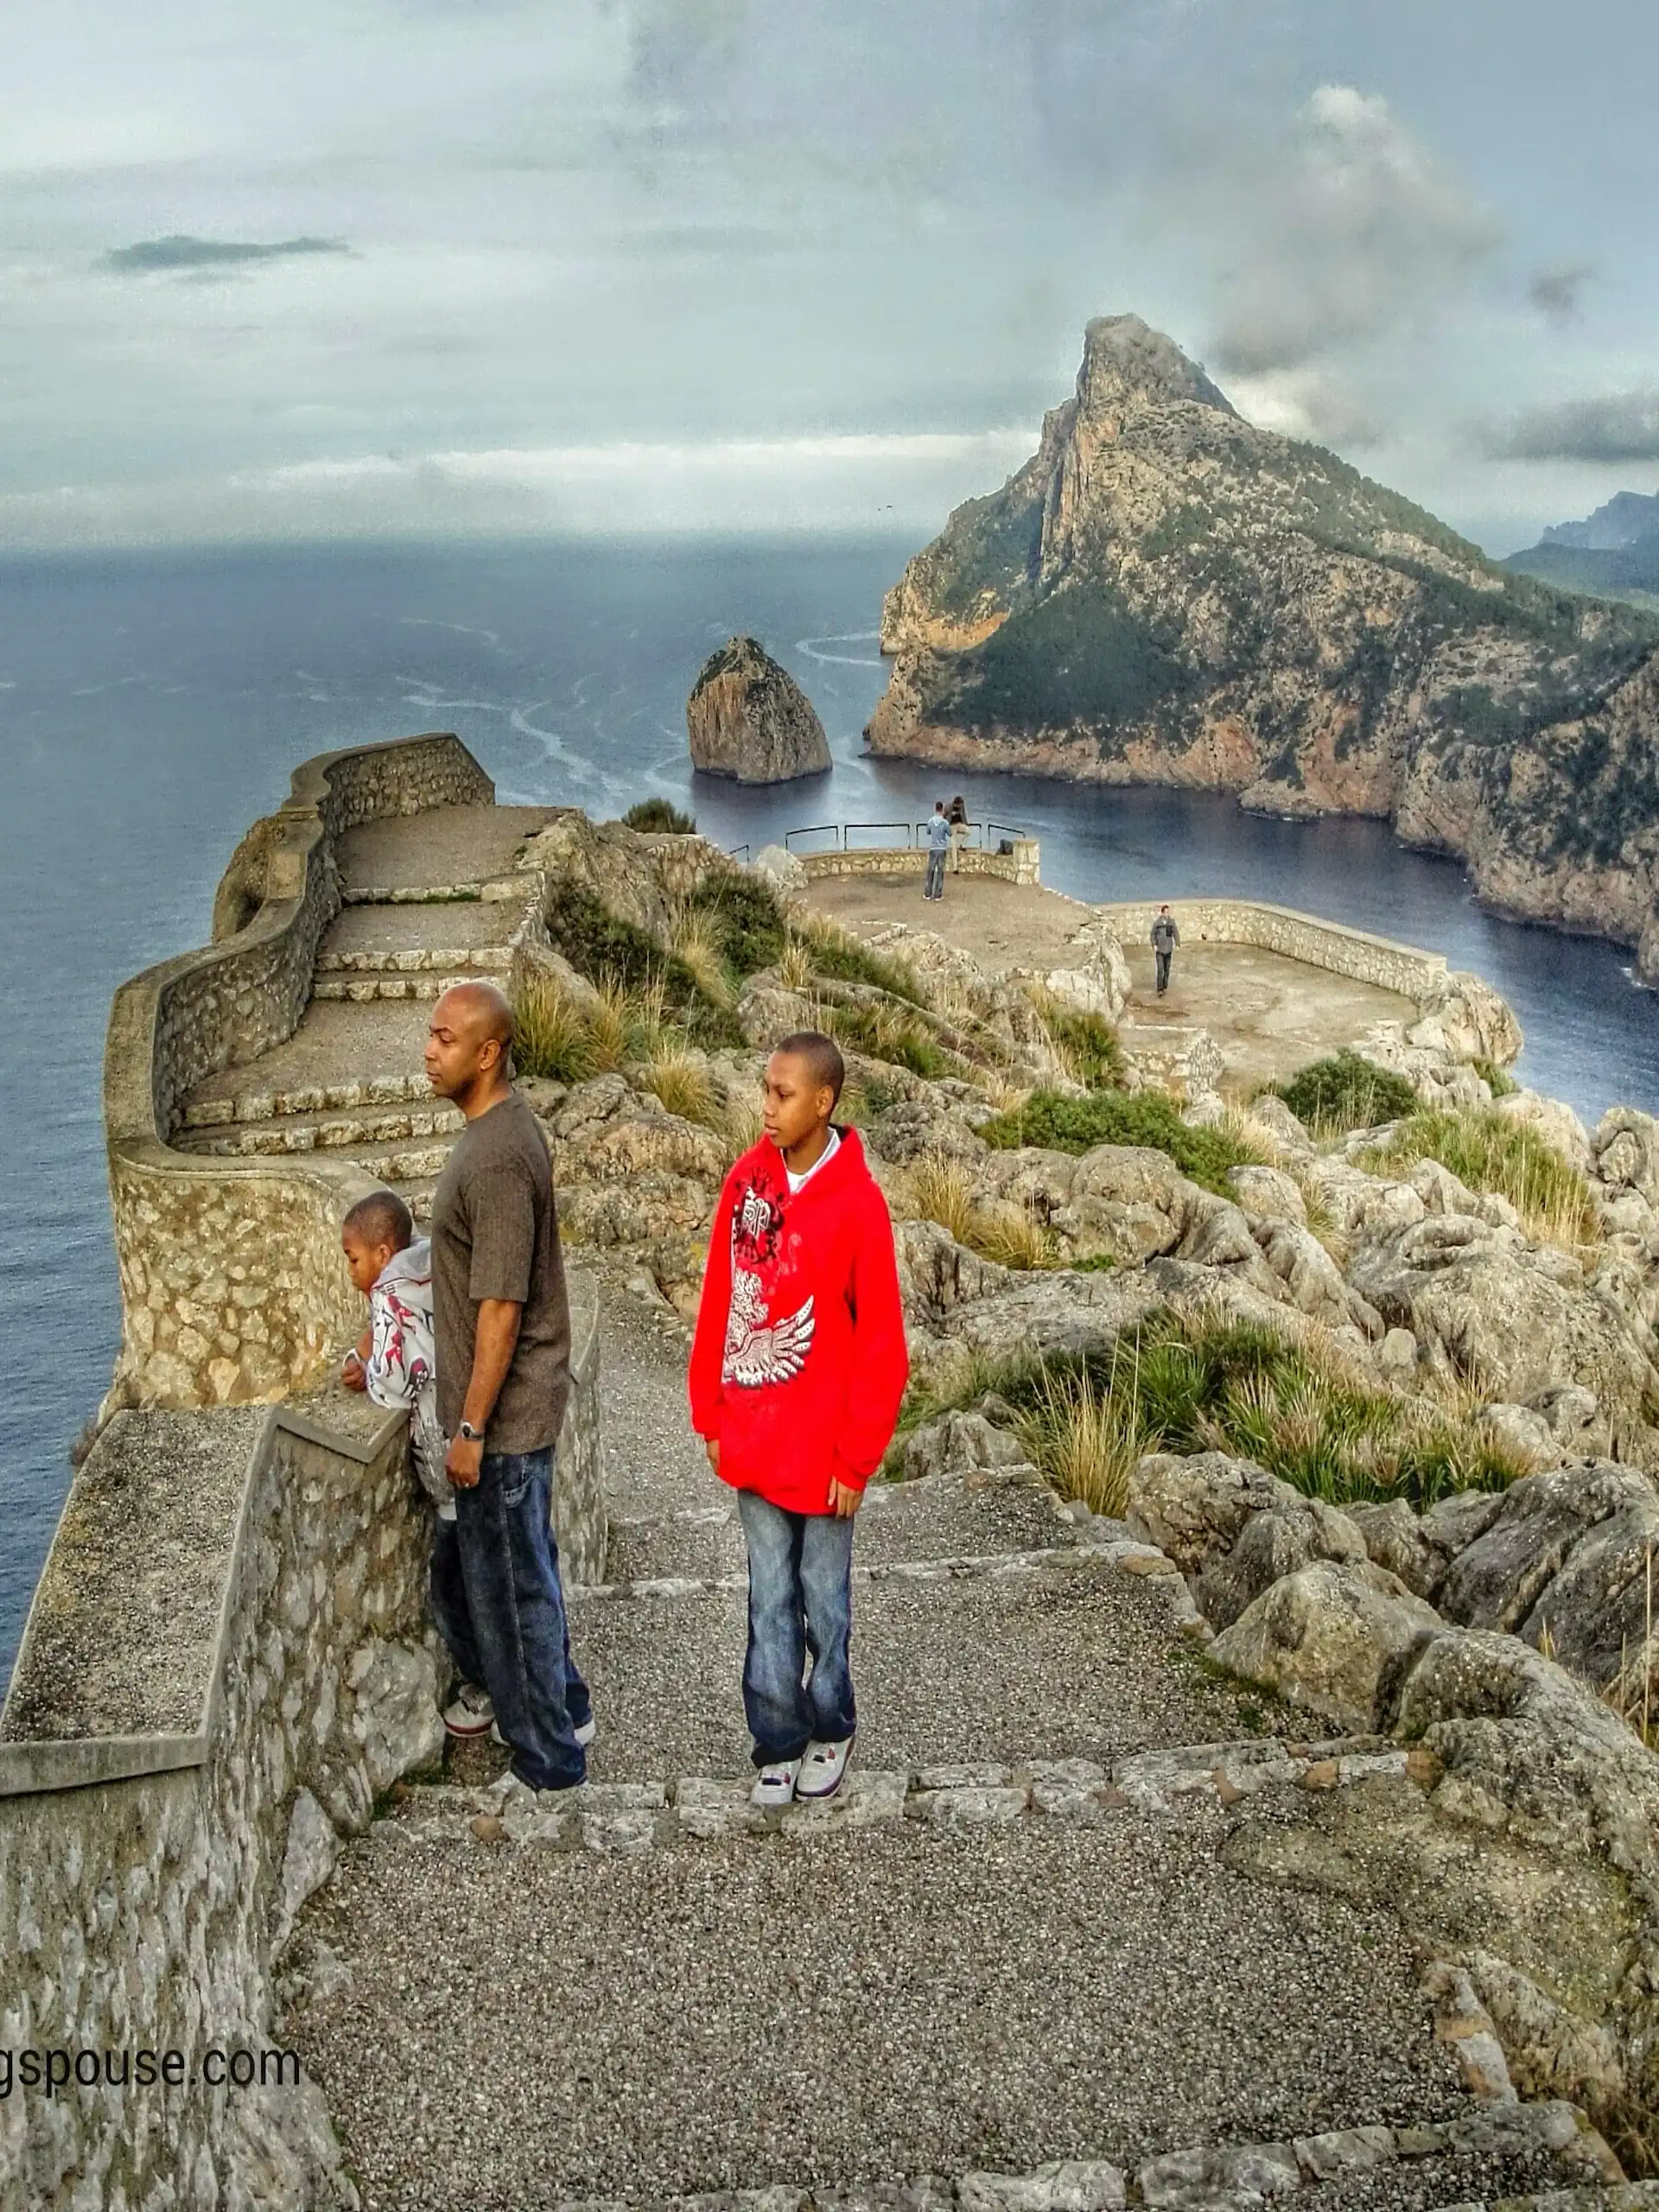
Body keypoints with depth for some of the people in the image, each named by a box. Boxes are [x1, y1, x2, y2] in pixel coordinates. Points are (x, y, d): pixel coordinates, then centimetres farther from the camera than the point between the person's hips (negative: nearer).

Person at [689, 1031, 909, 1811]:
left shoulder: (857, 1203, -16)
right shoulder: (746, 1179, -2)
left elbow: (879, 1345, -13)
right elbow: (717, 1305, 5)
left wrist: (857, 1459, -11)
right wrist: (711, 1417, 5)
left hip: (820, 1444, -4)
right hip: (751, 1438, 4)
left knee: (823, 1598, 13)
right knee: (768, 1599, 13)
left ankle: (830, 1728, 33)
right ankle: (778, 1743, 25)